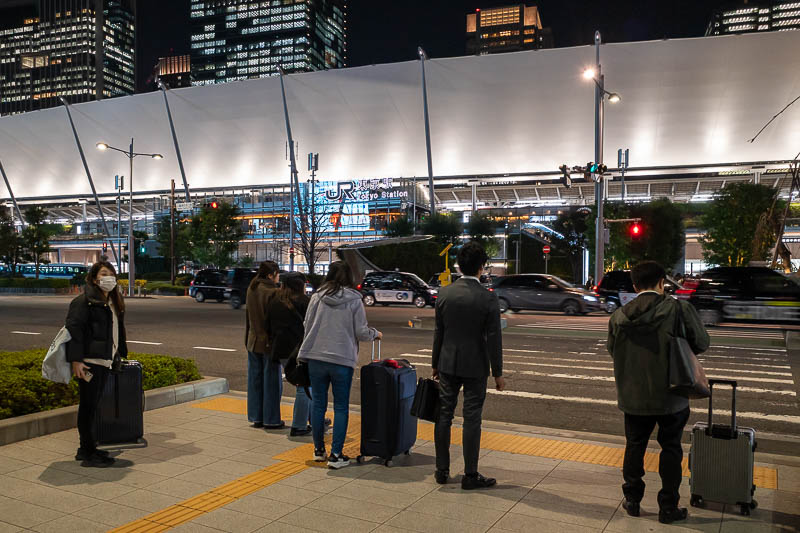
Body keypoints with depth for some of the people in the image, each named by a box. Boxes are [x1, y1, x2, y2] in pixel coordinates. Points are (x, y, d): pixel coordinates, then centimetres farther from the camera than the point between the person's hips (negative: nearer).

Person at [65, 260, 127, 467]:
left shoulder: (113, 302, 18)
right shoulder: (84, 301, -10)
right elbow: (74, 329, -16)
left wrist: (120, 353, 23)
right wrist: (76, 360, -22)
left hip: (105, 361, 9)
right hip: (89, 362, -9)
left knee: (93, 405, 15)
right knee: (88, 406, -3)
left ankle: (87, 449, 25)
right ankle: (88, 454, 4)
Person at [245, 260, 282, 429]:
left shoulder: (251, 289, 5)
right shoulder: (272, 292, -17)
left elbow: (248, 317, 12)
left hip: (253, 340, 7)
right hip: (269, 342, -7)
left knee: (255, 379, 13)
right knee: (271, 380, 3)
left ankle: (256, 417, 21)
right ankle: (271, 420, 10)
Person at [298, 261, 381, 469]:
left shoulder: (317, 297, 1)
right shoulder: (354, 300, -5)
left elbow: (308, 325, 5)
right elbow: (361, 332, -5)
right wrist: (375, 334, 16)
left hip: (316, 357, 2)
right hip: (343, 359, -2)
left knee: (318, 403, 14)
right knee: (341, 407, 6)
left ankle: (318, 449, 24)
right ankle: (336, 455, 5)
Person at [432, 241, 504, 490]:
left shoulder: (444, 294, -2)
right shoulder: (488, 299, -13)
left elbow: (438, 332, 4)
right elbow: (493, 339, -11)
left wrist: (435, 364, 15)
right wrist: (498, 373, -1)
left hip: (448, 364, 3)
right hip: (475, 367, -3)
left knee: (444, 415, 12)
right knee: (472, 419, 4)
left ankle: (442, 470, 22)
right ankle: (470, 475, 13)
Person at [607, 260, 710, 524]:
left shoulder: (618, 316, -5)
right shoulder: (678, 309, -14)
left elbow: (613, 351, 6)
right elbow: (701, 343, -5)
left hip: (633, 397, 3)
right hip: (670, 396, -2)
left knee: (635, 446, 17)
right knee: (670, 448, 12)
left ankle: (632, 500, 28)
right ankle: (668, 507, 21)